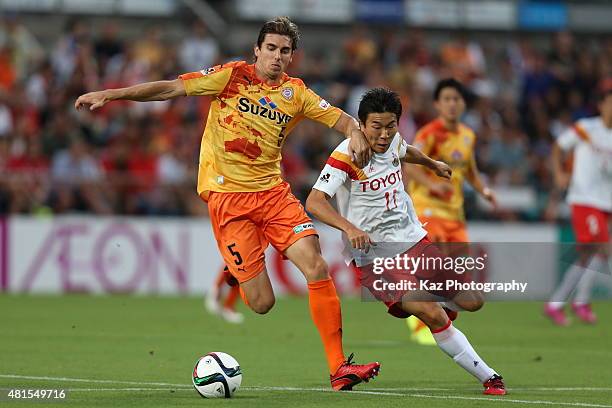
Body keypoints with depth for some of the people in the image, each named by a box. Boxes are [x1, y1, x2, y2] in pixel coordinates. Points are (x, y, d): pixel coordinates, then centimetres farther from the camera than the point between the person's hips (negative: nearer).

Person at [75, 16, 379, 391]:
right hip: (227, 195, -4)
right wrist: (110, 94, -9)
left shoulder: (295, 92, 9)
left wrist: (355, 133, -13)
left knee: (317, 267, -14)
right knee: (261, 304, -9)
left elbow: (340, 118, 11)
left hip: (273, 191, 4)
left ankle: (338, 368, -8)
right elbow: (171, 89, -3)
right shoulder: (232, 76, -2)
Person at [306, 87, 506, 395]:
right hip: (372, 257, -7)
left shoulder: (393, 141, 2)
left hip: (413, 239, 7)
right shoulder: (347, 155, -19)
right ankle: (488, 377, -9)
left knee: (471, 302, 3)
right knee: (433, 316, -21)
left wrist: (433, 164, 49)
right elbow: (314, 201, -27)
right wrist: (349, 228, -42)